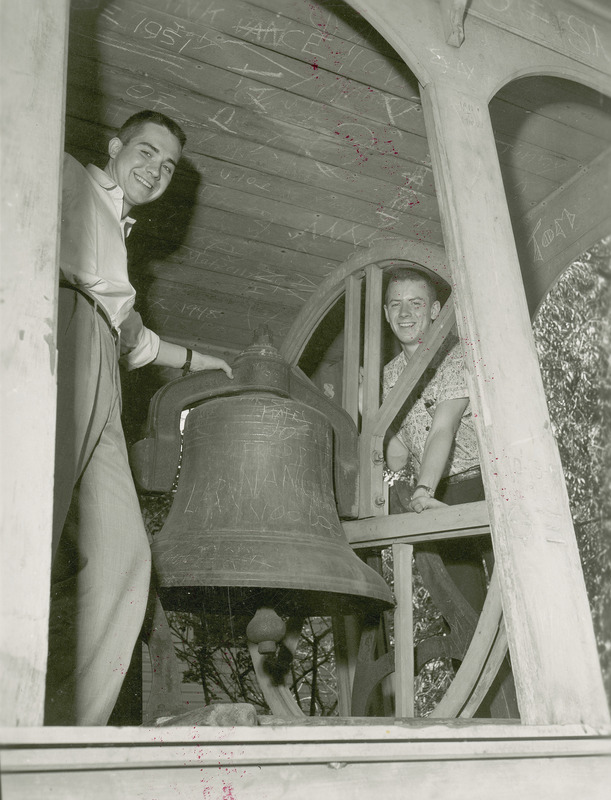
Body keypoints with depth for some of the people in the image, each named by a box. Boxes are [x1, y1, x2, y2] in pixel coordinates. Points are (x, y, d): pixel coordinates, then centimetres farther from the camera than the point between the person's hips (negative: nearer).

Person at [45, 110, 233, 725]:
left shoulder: (115, 236, 40)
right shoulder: (68, 176, 20)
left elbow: (131, 336, 46)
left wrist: (194, 360, 55)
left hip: (97, 375, 8)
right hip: (59, 324, -7)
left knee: (118, 556, -8)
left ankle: (58, 736, -10)